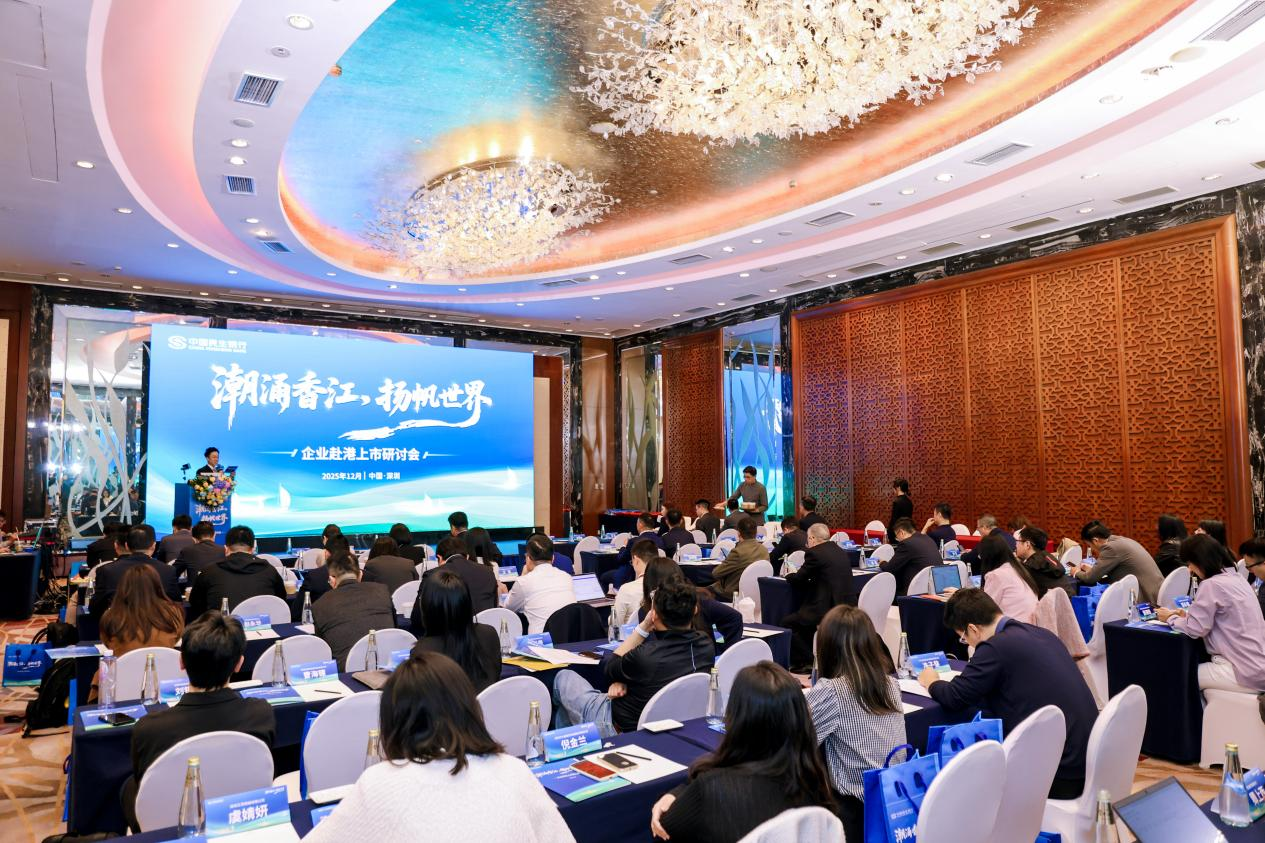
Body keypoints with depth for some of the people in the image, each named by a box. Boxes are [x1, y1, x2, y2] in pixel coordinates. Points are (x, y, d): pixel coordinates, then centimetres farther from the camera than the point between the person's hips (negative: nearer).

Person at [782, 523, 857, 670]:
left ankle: (808, 661, 10)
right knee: (801, 615, 31)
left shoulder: (814, 553, -11)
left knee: (785, 624, 7)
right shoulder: (840, 551, 14)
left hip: (829, 611, -9)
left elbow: (798, 580, -5)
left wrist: (789, 575, 18)